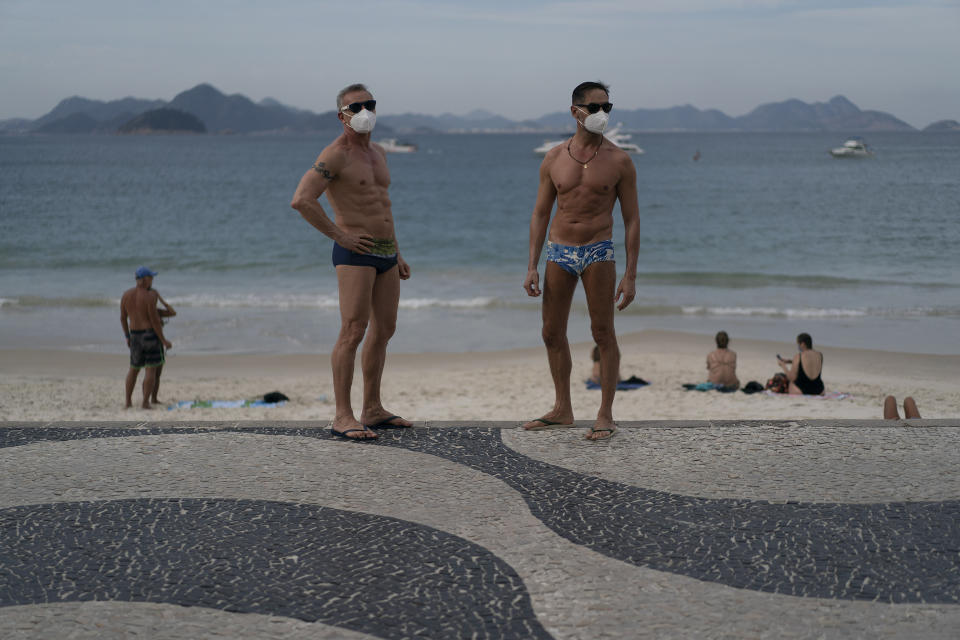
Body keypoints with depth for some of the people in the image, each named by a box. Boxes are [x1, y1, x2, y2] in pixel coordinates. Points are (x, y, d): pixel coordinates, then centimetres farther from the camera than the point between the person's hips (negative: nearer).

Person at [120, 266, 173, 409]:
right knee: (151, 369, 0)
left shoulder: (126, 295, 1)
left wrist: (127, 337, 20)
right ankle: (145, 403, -5)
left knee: (134, 369, 19)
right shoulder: (150, 296, -17)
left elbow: (123, 318, 8)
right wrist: (163, 340, -9)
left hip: (135, 336, 5)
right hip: (151, 335, -5)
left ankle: (128, 402, 21)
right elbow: (154, 320, -17)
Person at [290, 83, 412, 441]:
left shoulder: (377, 152, 17)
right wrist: (339, 235, -18)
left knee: (383, 330, 13)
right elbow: (301, 200, -22)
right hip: (356, 253, -9)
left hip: (386, 253, 9)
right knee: (353, 332, -14)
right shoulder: (335, 155, -11)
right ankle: (343, 417, -13)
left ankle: (372, 410, 22)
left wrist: (397, 253, 24)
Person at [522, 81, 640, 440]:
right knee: (552, 334, 7)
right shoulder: (554, 159, 5)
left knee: (603, 333, -4)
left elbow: (632, 219, -2)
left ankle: (605, 415, 3)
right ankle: (562, 409, 21)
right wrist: (532, 266, 2)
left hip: (597, 251, -3)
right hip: (559, 252, 3)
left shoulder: (618, 161, -3)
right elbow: (540, 213, 9)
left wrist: (630, 275, -7)